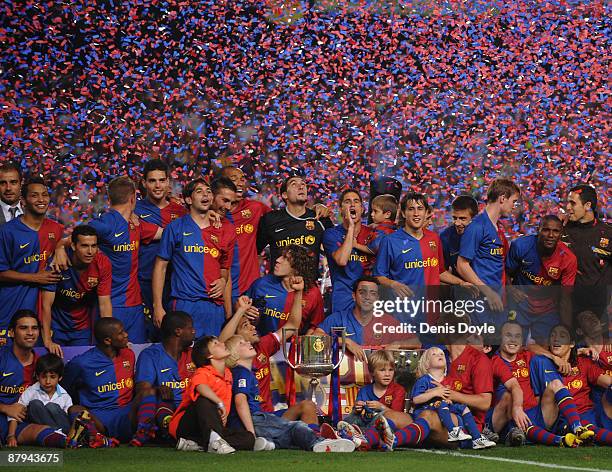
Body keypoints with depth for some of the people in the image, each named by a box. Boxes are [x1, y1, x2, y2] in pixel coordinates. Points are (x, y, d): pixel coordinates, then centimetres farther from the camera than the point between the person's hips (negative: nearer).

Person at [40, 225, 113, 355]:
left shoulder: (103, 264, -17)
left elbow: (104, 303, -12)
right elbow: (47, 304, -24)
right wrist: (47, 341, -30)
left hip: (83, 328, 2)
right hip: (56, 327, -2)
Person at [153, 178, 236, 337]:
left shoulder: (225, 231, 13)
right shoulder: (176, 228, 5)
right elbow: (160, 266, 5)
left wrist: (223, 281, 0)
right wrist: (158, 306, -2)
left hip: (215, 306, 3)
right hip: (184, 305, -3)